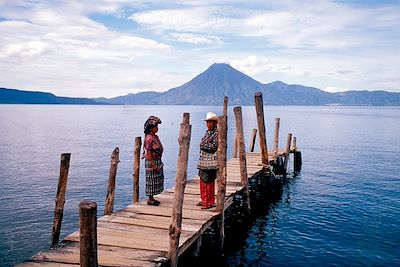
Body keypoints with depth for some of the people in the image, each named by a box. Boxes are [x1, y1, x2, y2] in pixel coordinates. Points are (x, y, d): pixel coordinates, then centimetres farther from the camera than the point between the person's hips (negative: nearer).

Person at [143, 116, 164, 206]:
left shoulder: (155, 137, 10)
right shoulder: (149, 139, -19)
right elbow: (148, 153, -21)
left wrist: (159, 162, 19)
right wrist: (153, 165, -22)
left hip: (157, 161, 10)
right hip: (151, 162, -10)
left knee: (157, 180, 14)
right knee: (152, 180, -1)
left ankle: (152, 198, 24)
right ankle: (150, 199, 8)